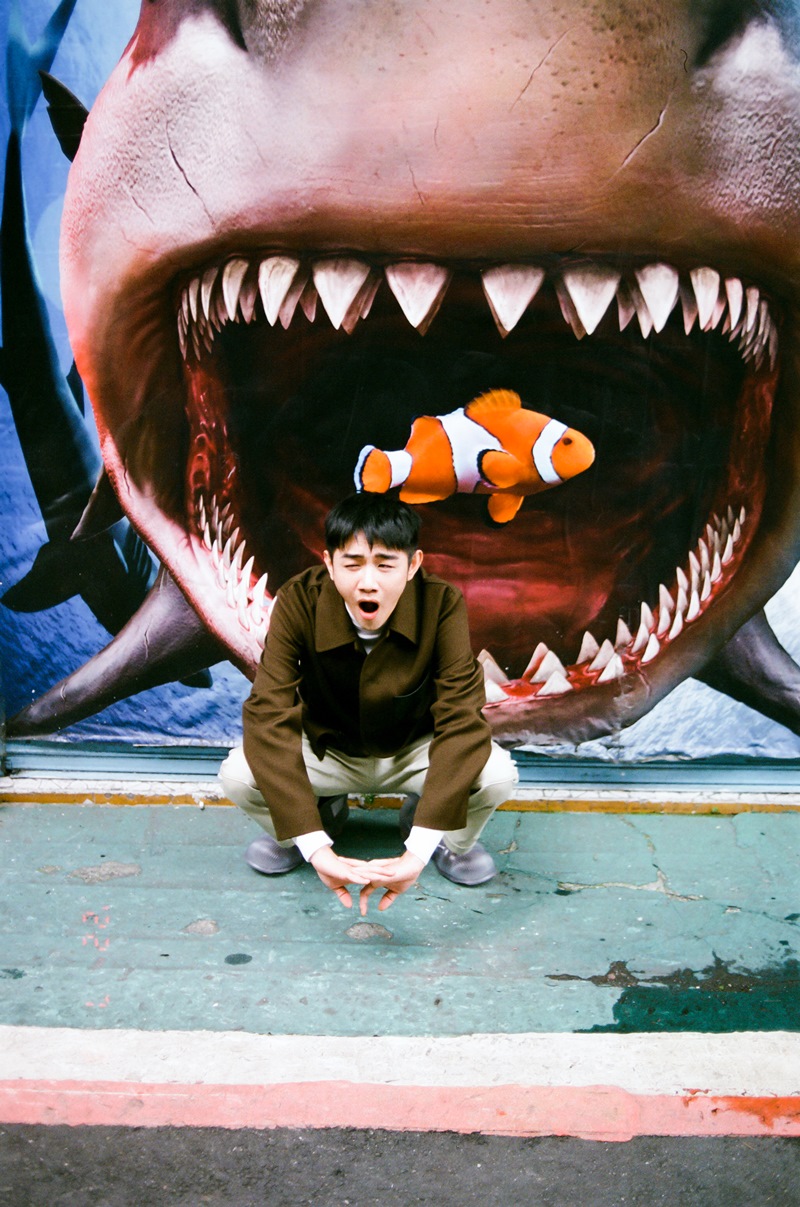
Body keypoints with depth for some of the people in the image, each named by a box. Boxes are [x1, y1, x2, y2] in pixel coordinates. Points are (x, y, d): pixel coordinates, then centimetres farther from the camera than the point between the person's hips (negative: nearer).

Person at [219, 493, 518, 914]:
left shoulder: (441, 604, -28)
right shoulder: (298, 602, -27)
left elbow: (462, 718, -33)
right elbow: (268, 716, -33)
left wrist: (418, 852, -43)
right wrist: (314, 847, -44)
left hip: (413, 751, -1)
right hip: (327, 751, 1)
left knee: (497, 774, -31)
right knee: (237, 775, -27)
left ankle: (454, 840, 8)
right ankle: (324, 813, 10)